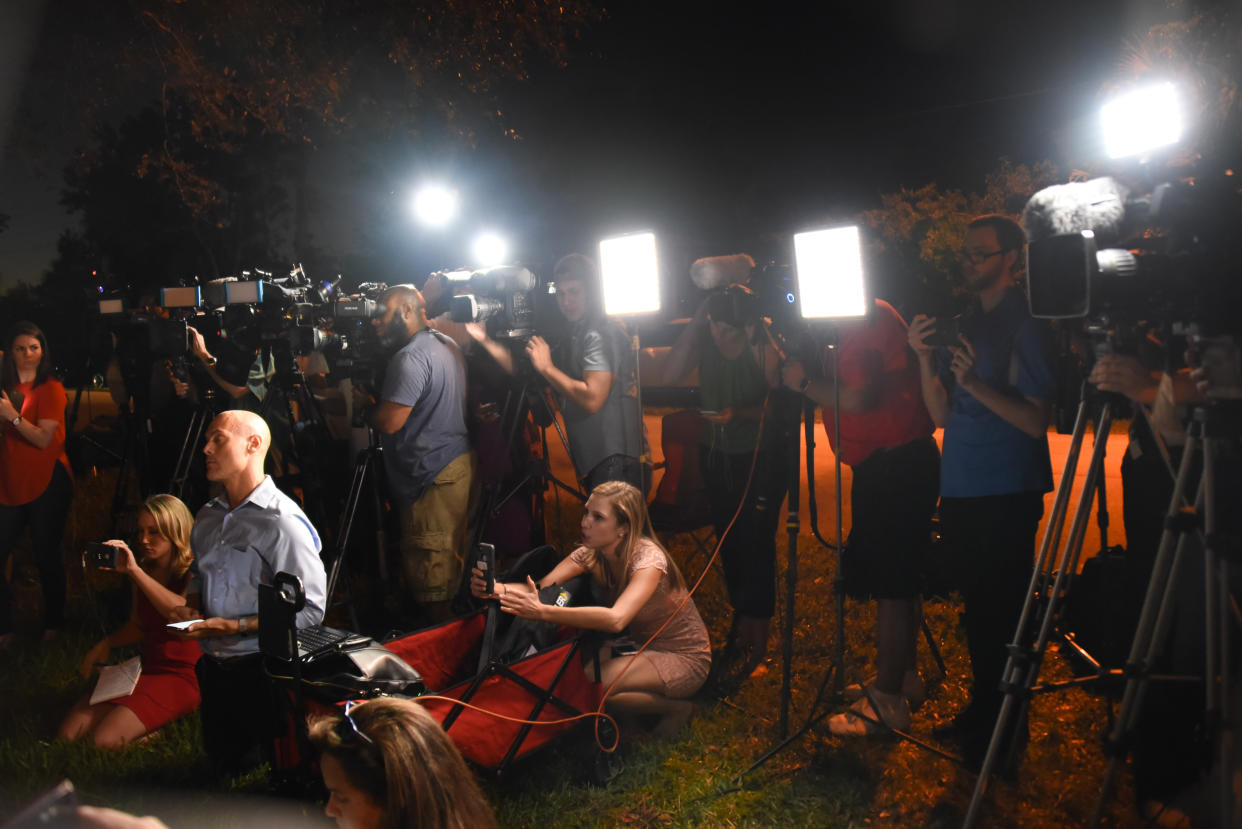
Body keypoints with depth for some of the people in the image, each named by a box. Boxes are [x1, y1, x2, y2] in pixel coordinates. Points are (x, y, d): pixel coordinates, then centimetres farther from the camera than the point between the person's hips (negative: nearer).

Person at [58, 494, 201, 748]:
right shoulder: (145, 571, 11)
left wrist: (134, 572, -31)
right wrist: (107, 643, 3)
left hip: (183, 677, -7)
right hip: (147, 670, 7)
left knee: (106, 739, -24)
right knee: (69, 734, -10)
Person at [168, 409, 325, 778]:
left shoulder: (282, 522, -17)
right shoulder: (208, 517, 10)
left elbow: (310, 609, -21)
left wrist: (234, 627, -23)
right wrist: (192, 611, 3)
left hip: (260, 668, -8)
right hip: (213, 665, 8)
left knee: (247, 768, -4)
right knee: (221, 768, 14)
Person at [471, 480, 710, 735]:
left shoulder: (649, 559, -28)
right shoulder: (591, 554, -6)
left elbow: (616, 619, -45)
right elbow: (541, 587, -18)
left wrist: (541, 611, -52)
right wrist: (497, 588, -39)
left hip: (684, 658, -7)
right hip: (643, 645, 7)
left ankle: (676, 706, -3)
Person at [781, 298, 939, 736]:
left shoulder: (865, 321, -16)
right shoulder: (871, 316, 16)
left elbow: (857, 398, -25)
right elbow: (843, 388, 18)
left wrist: (803, 381, -11)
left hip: (892, 465, -11)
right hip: (902, 459, 11)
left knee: (890, 584, -5)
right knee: (900, 580, 19)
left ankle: (887, 700, 3)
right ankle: (904, 678, 31)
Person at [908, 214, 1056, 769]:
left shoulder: (1026, 327, -8)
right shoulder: (963, 324, 14)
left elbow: (1036, 420, -16)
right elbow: (942, 414, 10)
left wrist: (976, 383, -27)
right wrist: (925, 359, -4)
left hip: (1006, 496, -7)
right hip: (960, 492, 7)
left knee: (1003, 614, 0)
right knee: (978, 609, 17)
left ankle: (1005, 733, 12)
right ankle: (981, 715, 30)